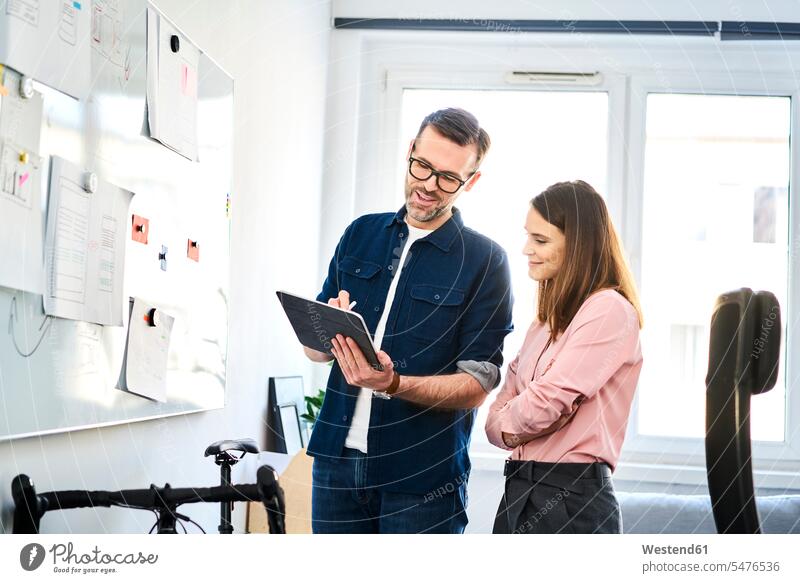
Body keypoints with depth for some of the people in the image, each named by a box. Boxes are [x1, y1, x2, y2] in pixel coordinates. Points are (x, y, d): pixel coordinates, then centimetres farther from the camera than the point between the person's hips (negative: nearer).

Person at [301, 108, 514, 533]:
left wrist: (393, 383, -24)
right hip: (337, 459, 4)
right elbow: (313, 349, 12)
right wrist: (328, 334, -11)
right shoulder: (361, 234, 10)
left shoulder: (485, 260, -3)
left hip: (423, 473, -3)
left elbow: (478, 383, -9)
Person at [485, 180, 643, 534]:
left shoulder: (609, 310, -12)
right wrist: (510, 429, -9)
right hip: (519, 491, 8)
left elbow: (544, 405, -18)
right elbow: (496, 418, 13)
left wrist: (510, 418, 3)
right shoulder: (549, 318, 17)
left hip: (571, 499, -8)